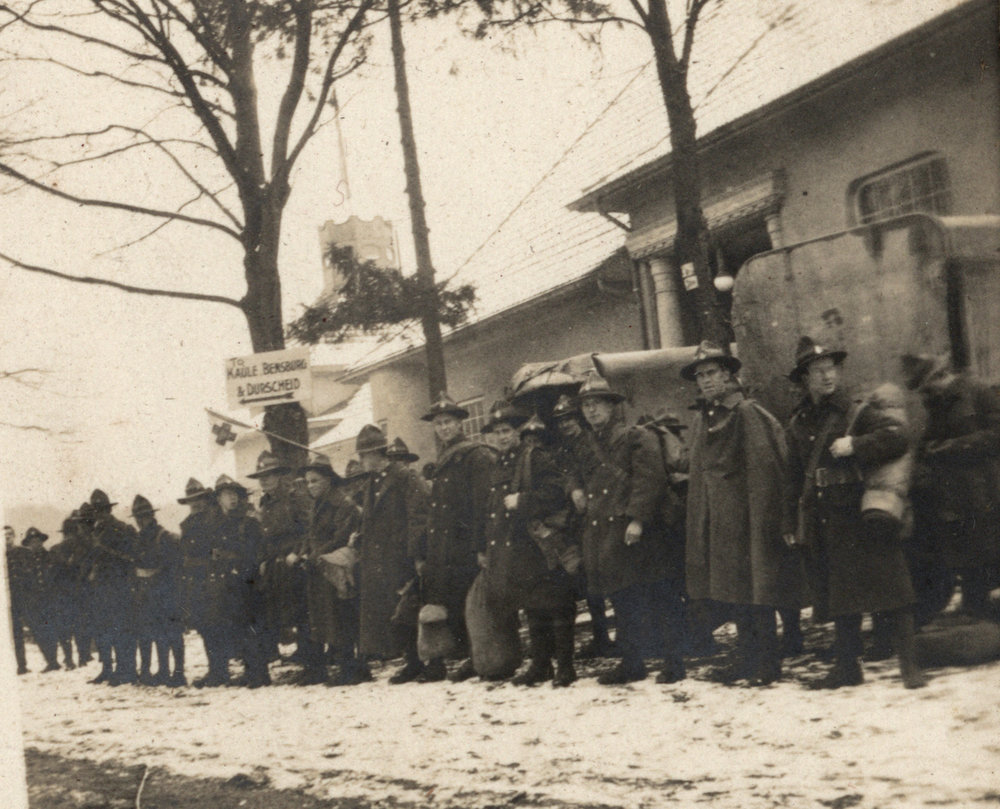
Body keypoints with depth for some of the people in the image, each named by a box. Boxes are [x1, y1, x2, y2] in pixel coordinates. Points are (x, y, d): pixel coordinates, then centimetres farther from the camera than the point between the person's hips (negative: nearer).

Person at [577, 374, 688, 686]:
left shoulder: (636, 438, -4)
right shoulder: (590, 447, 19)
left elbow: (649, 479, -14)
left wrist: (637, 518, -22)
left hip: (643, 535, -7)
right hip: (608, 539, 7)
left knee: (663, 601, -4)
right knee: (623, 601, 11)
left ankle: (674, 662, 2)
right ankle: (631, 662, 19)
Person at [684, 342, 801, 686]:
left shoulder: (748, 414, -9)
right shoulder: (702, 419, 14)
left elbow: (763, 471, -14)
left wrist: (761, 521, -18)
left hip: (747, 515, -8)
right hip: (717, 521, 8)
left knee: (755, 589, -4)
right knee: (733, 592, 11)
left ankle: (767, 662, 2)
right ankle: (747, 657, 19)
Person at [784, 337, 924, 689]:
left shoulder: (859, 412, -2)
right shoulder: (799, 425, 13)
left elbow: (898, 435, -16)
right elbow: (793, 478, 19)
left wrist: (855, 446, -19)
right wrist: (790, 522, 16)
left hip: (860, 513, -5)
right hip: (822, 521, 5)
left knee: (888, 586, -8)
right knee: (839, 595, 11)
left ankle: (909, 665, -5)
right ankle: (847, 667, 20)